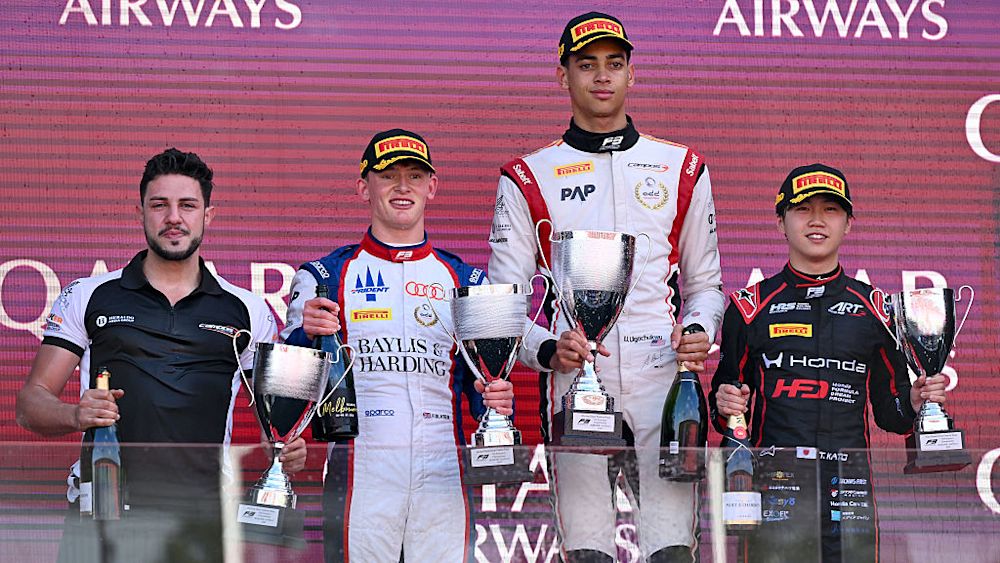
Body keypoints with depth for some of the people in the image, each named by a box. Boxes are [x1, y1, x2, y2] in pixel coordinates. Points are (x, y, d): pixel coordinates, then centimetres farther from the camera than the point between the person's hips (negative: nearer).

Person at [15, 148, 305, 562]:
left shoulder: (247, 311, 14)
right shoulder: (87, 298, 11)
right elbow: (31, 403, 9)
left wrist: (289, 449, -4)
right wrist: (77, 415, -13)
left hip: (202, 522, 1)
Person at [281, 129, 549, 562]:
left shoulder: (467, 282, 16)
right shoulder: (324, 278, 9)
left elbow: (481, 386, 17)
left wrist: (495, 401, -6)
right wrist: (306, 334, -21)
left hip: (444, 473, 2)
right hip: (359, 472, -2)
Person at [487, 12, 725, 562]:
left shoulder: (681, 169, 16)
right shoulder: (529, 178, 11)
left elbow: (705, 282, 20)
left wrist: (698, 331, -2)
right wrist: (547, 349, -11)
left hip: (664, 376, 1)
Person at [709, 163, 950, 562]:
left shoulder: (874, 308, 13)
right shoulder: (751, 305, 9)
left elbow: (888, 409, 18)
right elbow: (724, 397, 13)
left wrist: (914, 402, -2)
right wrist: (725, 406, -8)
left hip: (848, 483, 1)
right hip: (772, 480, -1)